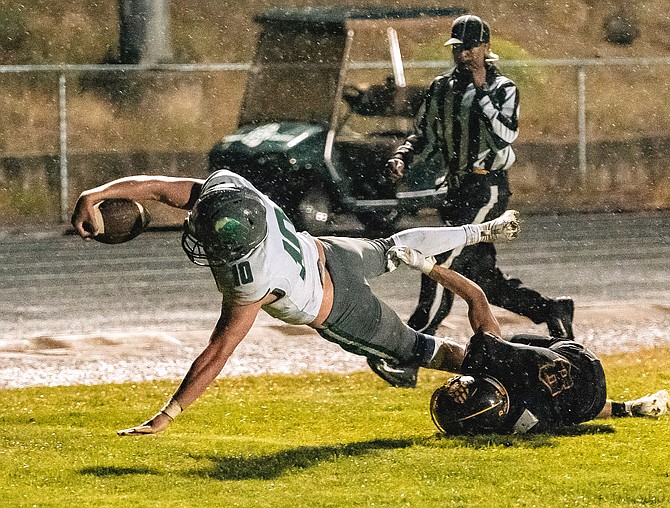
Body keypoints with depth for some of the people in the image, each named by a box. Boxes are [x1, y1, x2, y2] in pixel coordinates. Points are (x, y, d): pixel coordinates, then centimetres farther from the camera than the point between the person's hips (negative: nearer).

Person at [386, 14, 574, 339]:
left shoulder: (503, 89, -4)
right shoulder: (441, 88, 12)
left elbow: (504, 137, -19)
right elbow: (424, 135, 18)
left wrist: (481, 92, -19)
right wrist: (402, 158, -1)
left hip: (487, 189, -7)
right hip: (456, 189, 7)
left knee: (444, 260, -16)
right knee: (481, 275, 7)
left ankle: (420, 335, -13)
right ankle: (551, 311, 20)